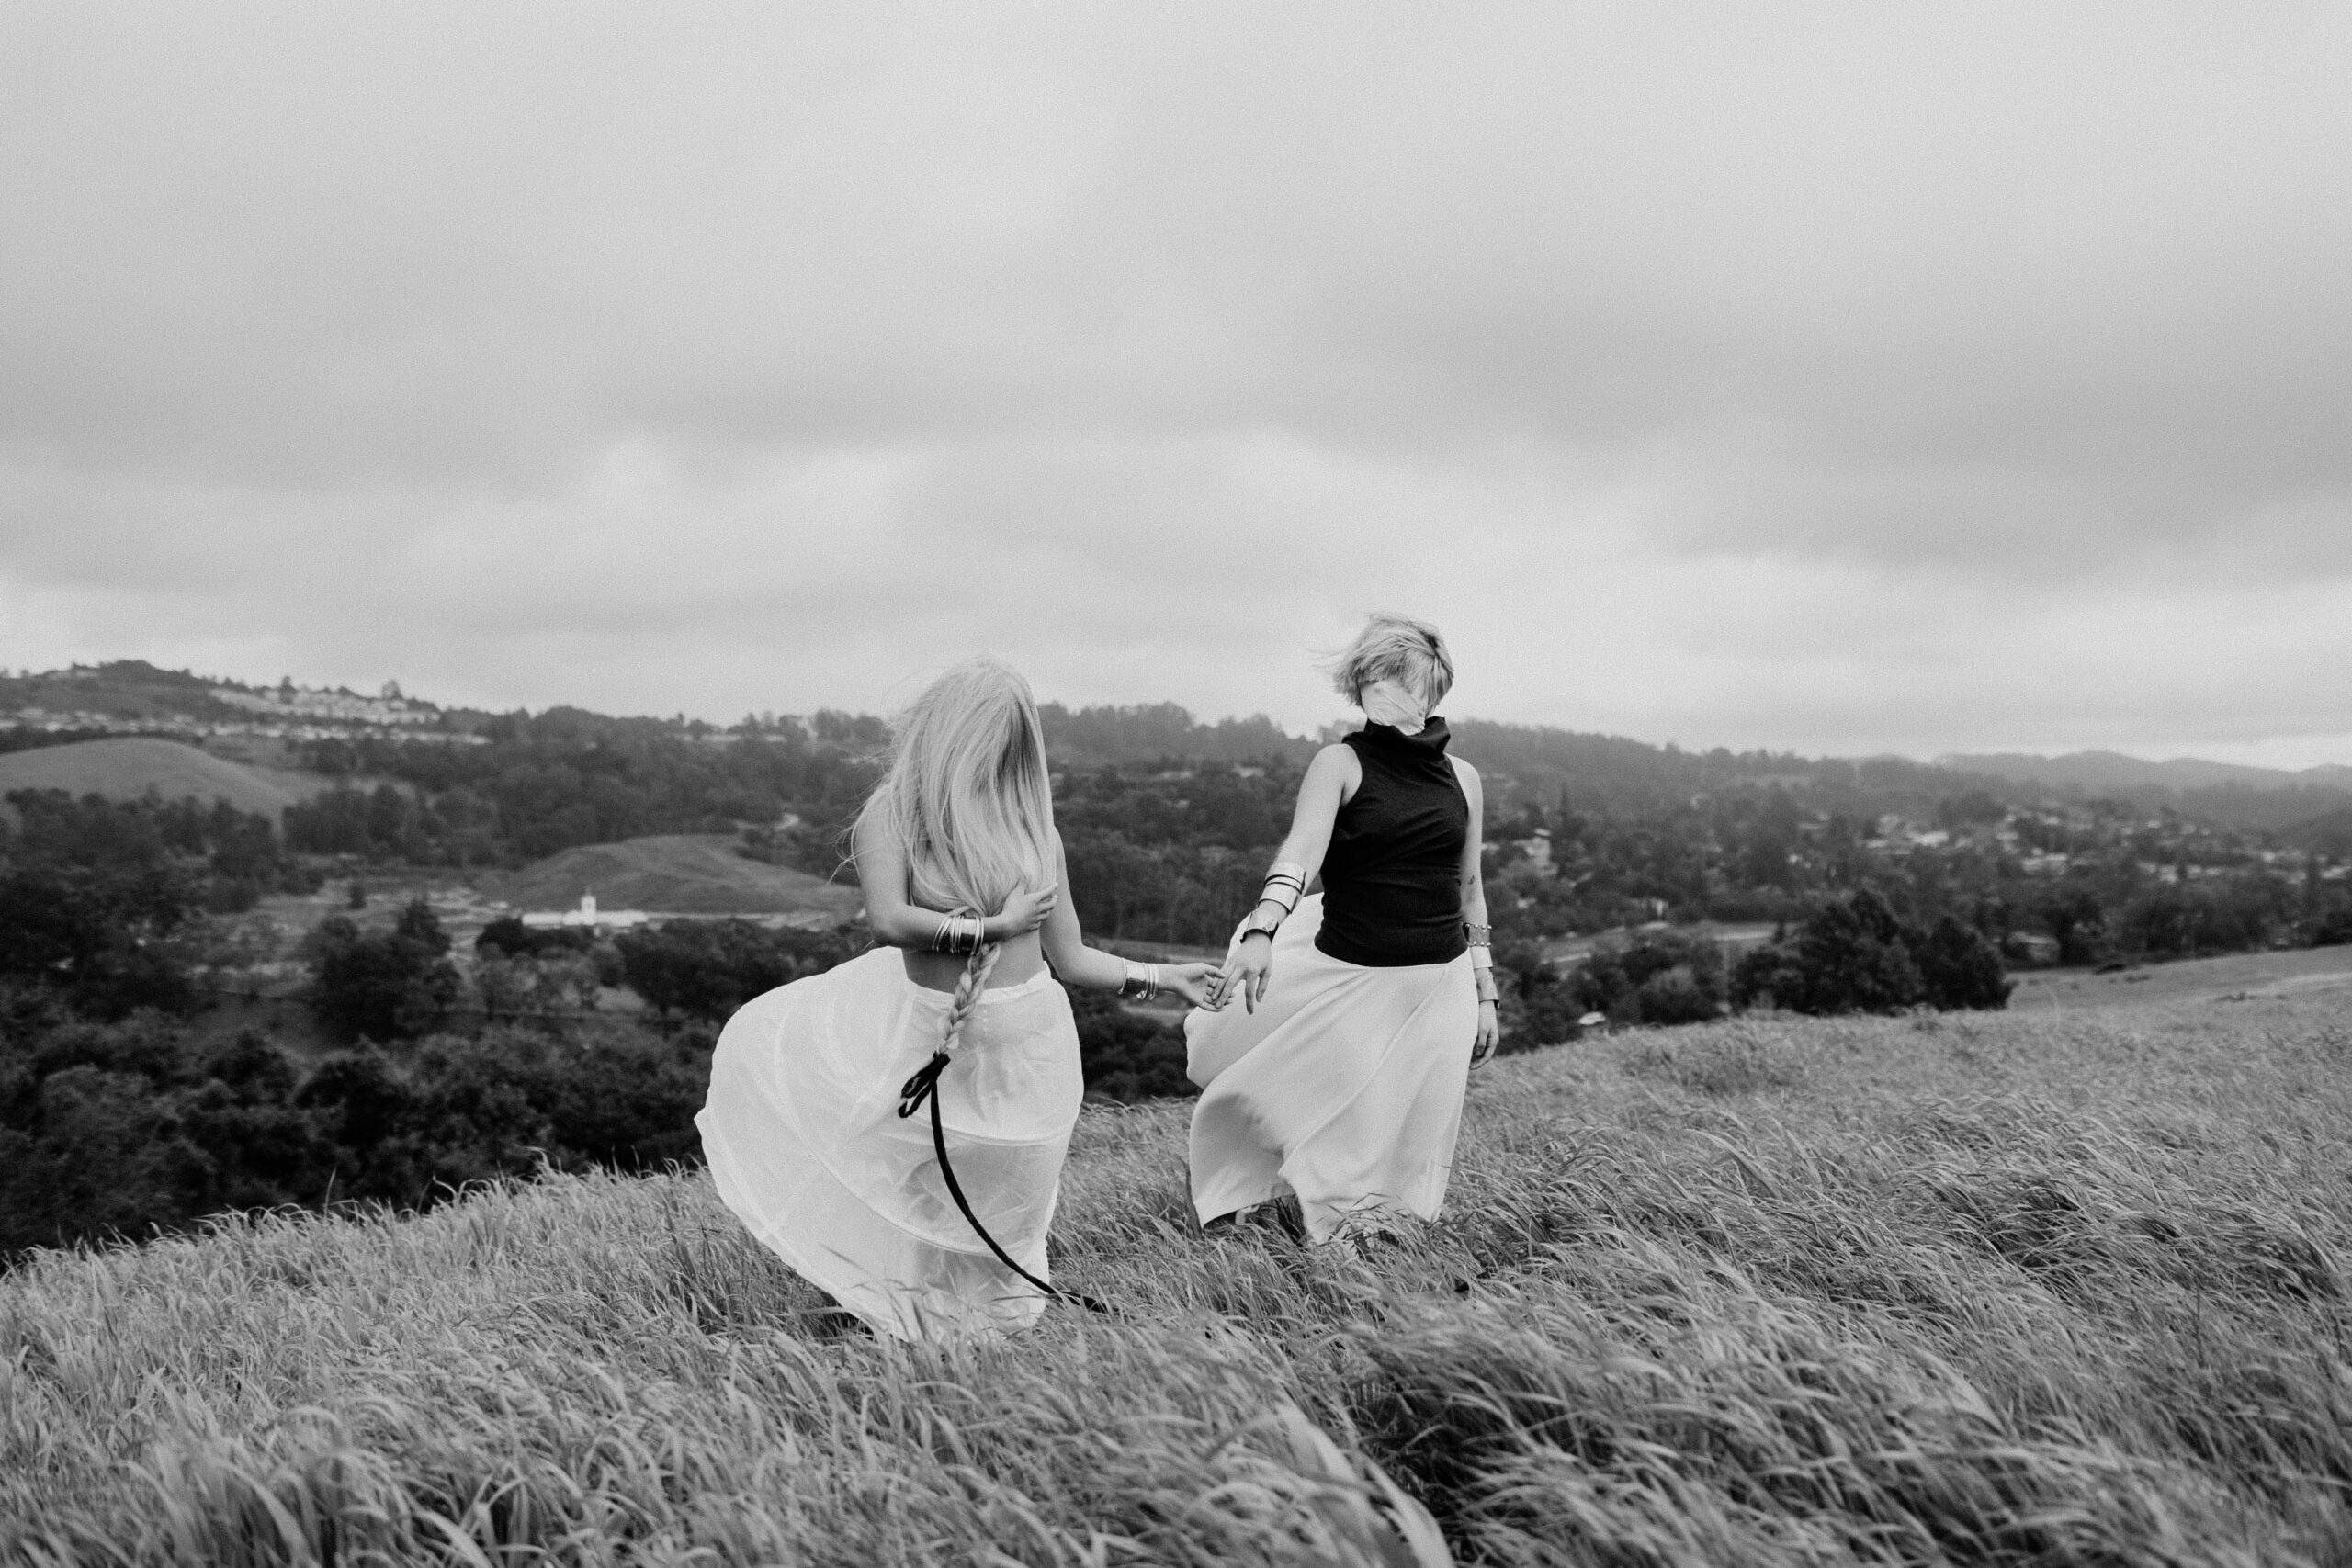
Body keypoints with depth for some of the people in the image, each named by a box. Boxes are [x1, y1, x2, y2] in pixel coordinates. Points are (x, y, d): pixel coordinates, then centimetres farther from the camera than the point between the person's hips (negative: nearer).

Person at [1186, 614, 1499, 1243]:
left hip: (1442, 987, 3)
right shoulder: (1340, 765, -6)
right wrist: (1260, 931, -40)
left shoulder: (1462, 778, 7)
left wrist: (1484, 994, 16)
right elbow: (1301, 849, -23)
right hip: (1349, 980, -3)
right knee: (1338, 1148, 1)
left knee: (1407, 1151, 9)